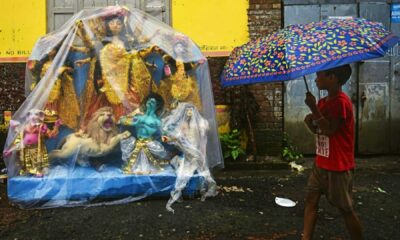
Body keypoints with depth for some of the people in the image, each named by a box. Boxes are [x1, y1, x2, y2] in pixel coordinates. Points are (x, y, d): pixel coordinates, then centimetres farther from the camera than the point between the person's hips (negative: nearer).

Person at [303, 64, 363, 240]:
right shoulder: (323, 101, 10)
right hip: (321, 163, 9)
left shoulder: (341, 101, -18)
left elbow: (329, 130, -24)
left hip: (338, 166, -9)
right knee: (311, 199, 8)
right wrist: (310, 121, -6)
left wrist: (313, 108, -23)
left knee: (345, 208, 3)